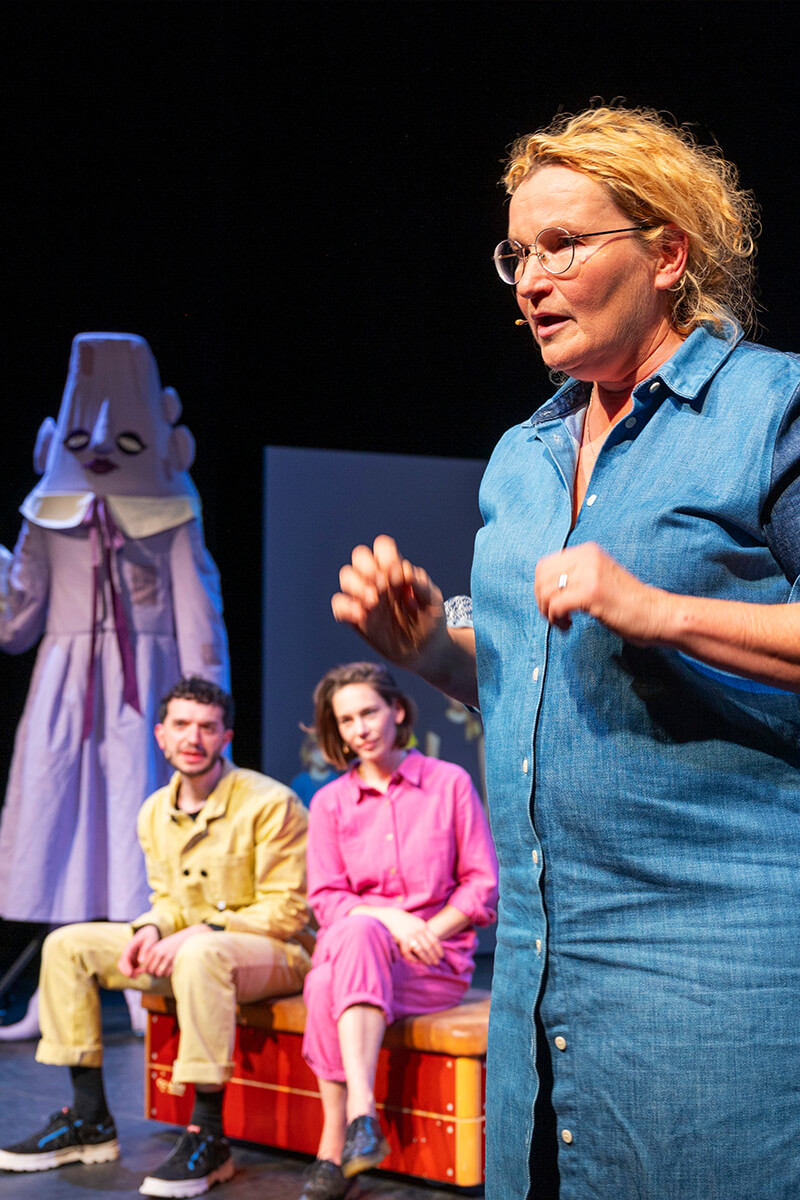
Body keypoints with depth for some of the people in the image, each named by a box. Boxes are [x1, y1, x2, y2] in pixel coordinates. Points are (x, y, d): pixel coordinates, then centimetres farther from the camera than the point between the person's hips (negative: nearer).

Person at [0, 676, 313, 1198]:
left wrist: (203, 931, -27)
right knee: (67, 946, -1)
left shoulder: (270, 803, -16)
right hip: (186, 949, 8)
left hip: (278, 953, -8)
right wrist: (152, 928, -8)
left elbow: (287, 910, -18)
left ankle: (209, 1139, -36)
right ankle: (90, 1121, 2)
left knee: (201, 954, -42)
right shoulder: (155, 813, 6)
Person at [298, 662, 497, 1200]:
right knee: (324, 987, -36)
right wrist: (390, 918, -15)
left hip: (437, 961, -2)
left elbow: (484, 885, 5)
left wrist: (428, 931, -11)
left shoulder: (450, 784, 7)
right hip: (357, 948, 2)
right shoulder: (330, 802, 12)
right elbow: (326, 900, 5)